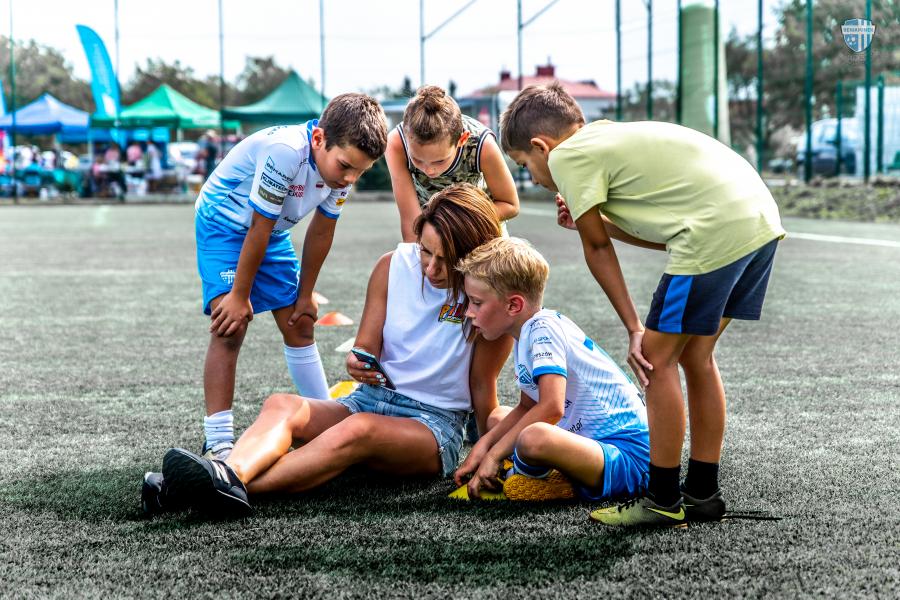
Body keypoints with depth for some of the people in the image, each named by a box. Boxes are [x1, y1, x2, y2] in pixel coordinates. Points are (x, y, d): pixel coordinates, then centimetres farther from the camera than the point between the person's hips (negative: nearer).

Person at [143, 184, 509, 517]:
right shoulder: (393, 266, 3)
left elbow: (482, 391, -2)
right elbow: (366, 348, 6)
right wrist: (358, 364, -17)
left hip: (436, 424, -5)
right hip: (371, 398, 5)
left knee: (358, 429, -37)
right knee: (282, 405, -24)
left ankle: (230, 487, -56)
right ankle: (232, 474, -56)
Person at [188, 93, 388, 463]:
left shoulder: (342, 161, -15)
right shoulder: (286, 151, -37)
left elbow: (321, 231, -3)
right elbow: (259, 228, -29)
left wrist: (305, 295, 3)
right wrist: (239, 296, -20)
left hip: (273, 231, 7)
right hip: (224, 223, -7)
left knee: (300, 323, 10)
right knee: (230, 326, -19)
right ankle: (218, 442, -20)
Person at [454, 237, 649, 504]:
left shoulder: (543, 329, -17)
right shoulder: (526, 333, 11)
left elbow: (551, 407, -28)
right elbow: (528, 407, 19)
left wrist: (494, 454, -21)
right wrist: (484, 444, 6)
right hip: (585, 436, 11)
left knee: (533, 438, -37)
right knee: (498, 417, 22)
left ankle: (527, 473, -4)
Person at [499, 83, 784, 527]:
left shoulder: (567, 156, 1)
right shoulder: (612, 137, 27)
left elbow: (597, 248, 3)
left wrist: (634, 329, 5)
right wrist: (593, 219, 20)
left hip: (718, 231, -9)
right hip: (761, 218, 9)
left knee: (657, 358, 2)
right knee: (695, 354, 18)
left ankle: (662, 501, 8)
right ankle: (702, 493, 25)